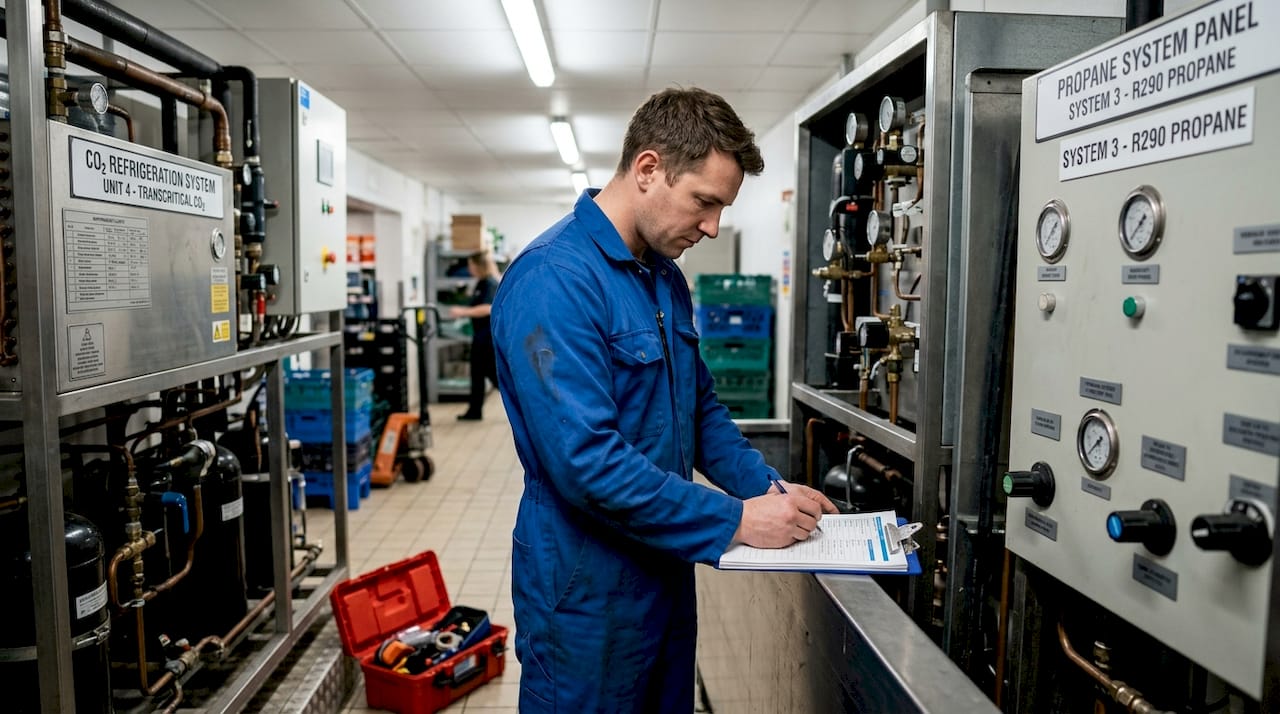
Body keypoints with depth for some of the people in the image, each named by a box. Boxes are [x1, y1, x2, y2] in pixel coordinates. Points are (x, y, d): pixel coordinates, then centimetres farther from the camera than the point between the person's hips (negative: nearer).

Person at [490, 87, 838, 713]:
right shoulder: (553, 280, -23)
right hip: (588, 593, -8)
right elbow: (587, 461, -29)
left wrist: (767, 487, 0)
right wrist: (734, 521, -22)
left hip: (665, 572, 8)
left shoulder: (666, 279, 6)